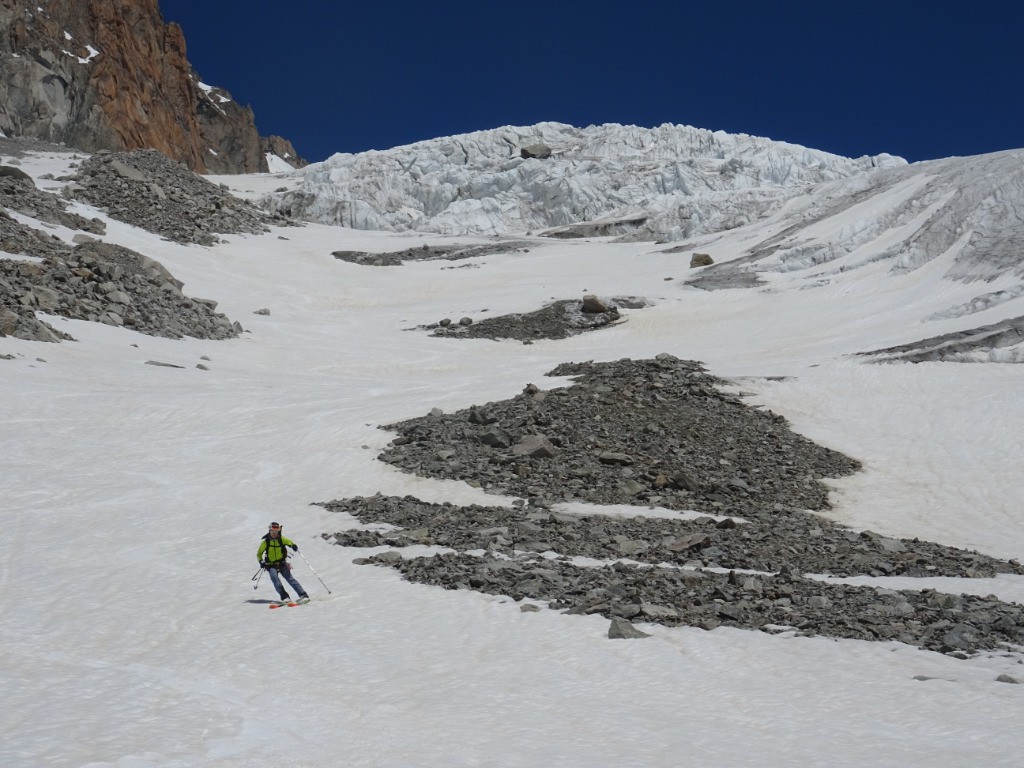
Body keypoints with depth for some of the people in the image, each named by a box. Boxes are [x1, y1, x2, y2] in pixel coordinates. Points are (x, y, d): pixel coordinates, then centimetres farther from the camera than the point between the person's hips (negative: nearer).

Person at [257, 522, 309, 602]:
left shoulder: (281, 539, -2)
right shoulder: (266, 542, -3)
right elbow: (259, 553, 6)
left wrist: (293, 545, -23)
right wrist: (261, 562, -12)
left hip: (282, 563, 0)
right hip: (271, 565, 0)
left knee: (289, 578, -14)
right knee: (274, 577, -27)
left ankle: (303, 595, -17)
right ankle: (284, 596, -27)